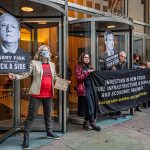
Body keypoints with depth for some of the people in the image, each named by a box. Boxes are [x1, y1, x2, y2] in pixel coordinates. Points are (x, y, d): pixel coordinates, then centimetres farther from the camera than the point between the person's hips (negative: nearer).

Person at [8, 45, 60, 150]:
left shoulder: (52, 64, 11)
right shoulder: (34, 63, -3)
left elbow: (55, 77, 20)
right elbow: (25, 74, -12)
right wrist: (15, 76, -29)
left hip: (48, 94, 5)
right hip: (37, 94, -5)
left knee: (48, 114, 19)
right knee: (31, 116, -2)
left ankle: (49, 132, 37)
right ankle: (26, 138, 12)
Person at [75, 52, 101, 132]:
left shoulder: (90, 67, 20)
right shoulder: (78, 67, 2)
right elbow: (79, 78, -9)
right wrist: (87, 72, -11)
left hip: (91, 87, 7)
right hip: (84, 89, -6)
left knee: (93, 106, 5)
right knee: (90, 106, -9)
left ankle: (86, 123, 19)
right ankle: (92, 123, 3)